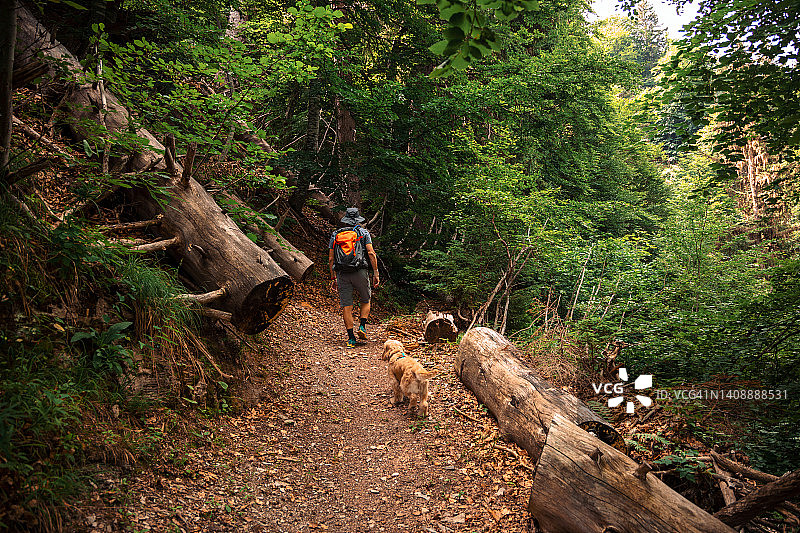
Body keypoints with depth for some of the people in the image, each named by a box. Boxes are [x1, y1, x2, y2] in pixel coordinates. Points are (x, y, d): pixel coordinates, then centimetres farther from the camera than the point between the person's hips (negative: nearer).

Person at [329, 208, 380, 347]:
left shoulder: (335, 235, 12)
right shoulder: (363, 232, 6)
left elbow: (331, 259, 9)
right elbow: (371, 253, -6)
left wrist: (333, 278, 15)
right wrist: (376, 273, -3)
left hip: (342, 274, 2)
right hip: (360, 272, -1)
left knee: (346, 306, 4)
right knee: (366, 300, 21)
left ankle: (351, 338, 4)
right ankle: (362, 326, 5)